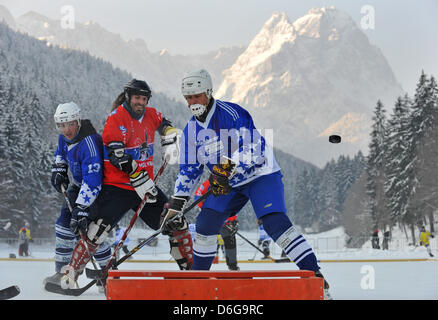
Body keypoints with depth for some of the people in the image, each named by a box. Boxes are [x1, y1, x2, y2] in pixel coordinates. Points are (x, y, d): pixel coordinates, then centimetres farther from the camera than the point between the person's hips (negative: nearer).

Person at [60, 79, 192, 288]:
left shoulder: (150, 115, 8)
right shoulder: (116, 118, -13)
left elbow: (165, 126, 34)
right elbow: (119, 157, -22)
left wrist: (170, 145, 17)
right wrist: (142, 183, -24)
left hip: (145, 184, 7)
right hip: (117, 187, -7)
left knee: (176, 224, 5)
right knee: (97, 230, -19)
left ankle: (188, 268, 21)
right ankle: (71, 274, -10)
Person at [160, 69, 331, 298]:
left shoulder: (231, 113, -19)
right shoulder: (191, 131, 4)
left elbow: (254, 147, -27)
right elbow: (189, 169, 12)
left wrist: (228, 167, -39)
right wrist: (176, 203, 7)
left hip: (261, 175, -7)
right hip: (230, 184, 7)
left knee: (275, 223, -24)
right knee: (205, 224, -1)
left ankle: (315, 276, -24)